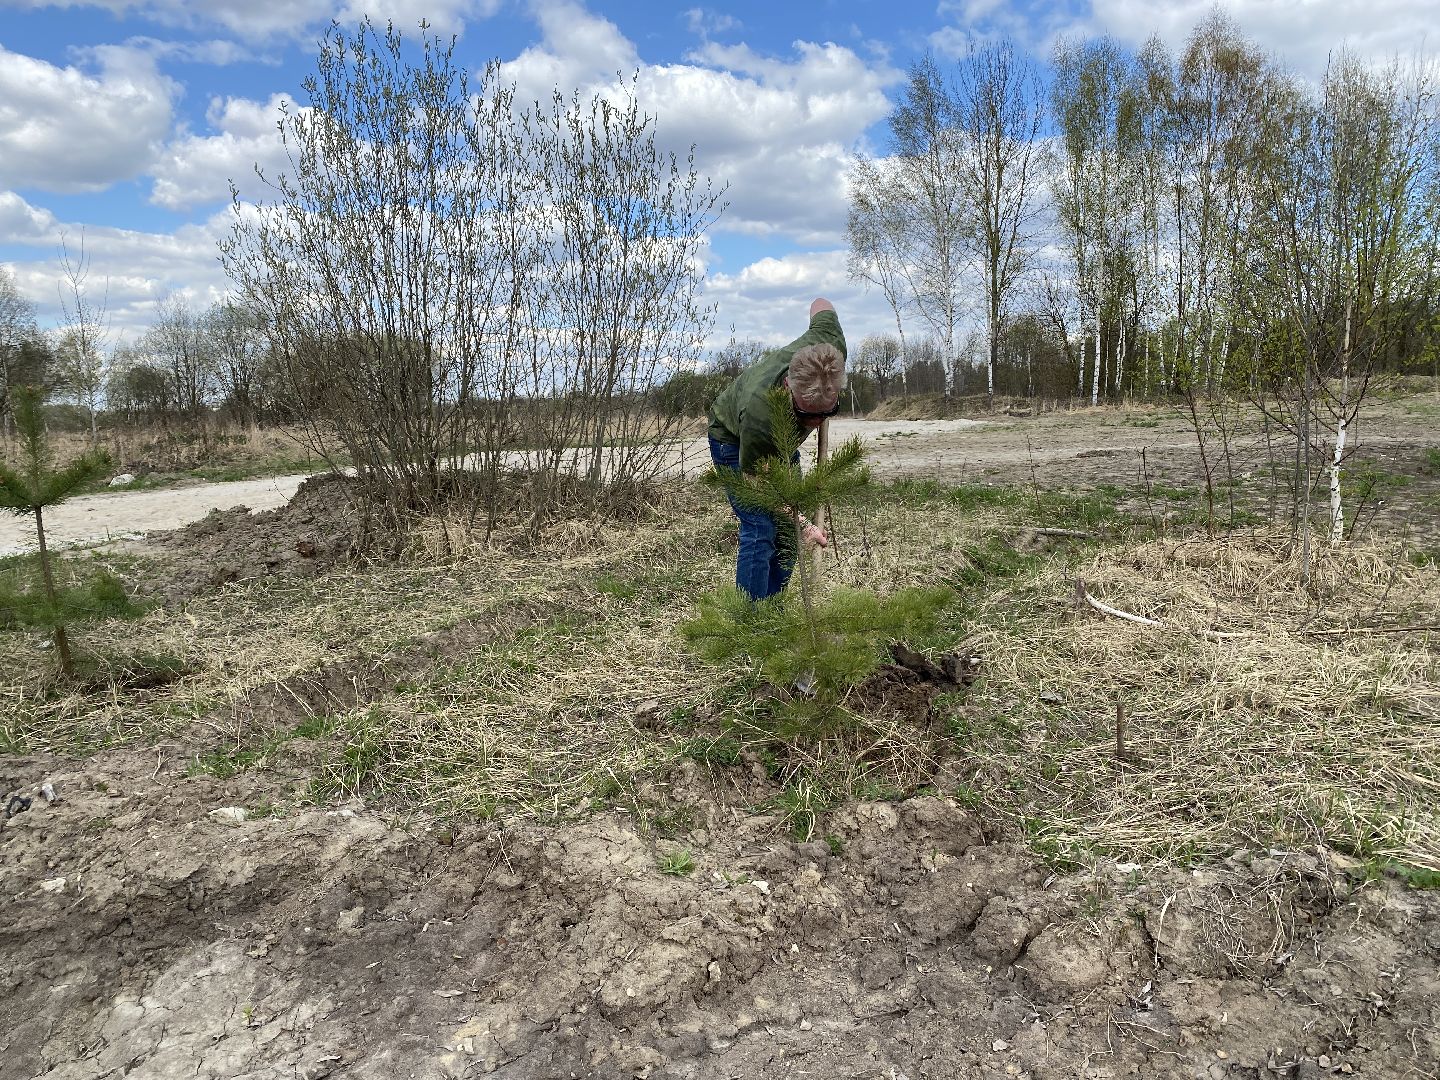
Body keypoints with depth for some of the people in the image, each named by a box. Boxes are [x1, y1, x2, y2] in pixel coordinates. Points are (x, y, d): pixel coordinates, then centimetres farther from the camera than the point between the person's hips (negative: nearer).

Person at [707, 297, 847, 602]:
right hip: (733, 440, -6)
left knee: (787, 528, 4)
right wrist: (803, 525, -33)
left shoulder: (831, 350, -34)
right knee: (760, 529, -19)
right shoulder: (759, 414, -47)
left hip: (781, 442, 6)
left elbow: (821, 305, -9)